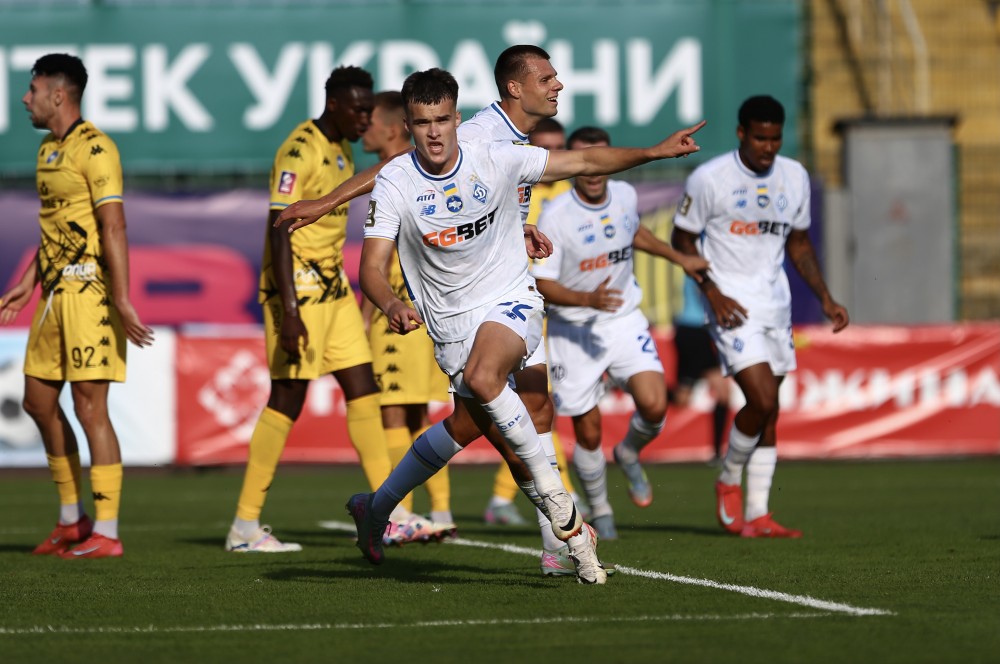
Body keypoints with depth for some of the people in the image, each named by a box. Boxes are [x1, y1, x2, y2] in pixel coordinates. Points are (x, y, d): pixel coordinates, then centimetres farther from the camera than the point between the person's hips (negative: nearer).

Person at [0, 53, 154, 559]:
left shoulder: (94, 149, -13)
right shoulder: (49, 150, 16)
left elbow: (113, 227, -19)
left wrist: (123, 300, -24)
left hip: (90, 292, -10)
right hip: (56, 291, 10)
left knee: (89, 406, -9)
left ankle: (105, 534, -4)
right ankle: (72, 520, 24)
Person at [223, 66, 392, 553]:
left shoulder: (342, 150, 13)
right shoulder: (300, 152, -16)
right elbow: (279, 229, -21)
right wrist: (289, 310, -27)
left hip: (332, 286, 9)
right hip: (297, 288, -9)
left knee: (362, 389, 6)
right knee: (288, 399, -7)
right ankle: (244, 526, -1)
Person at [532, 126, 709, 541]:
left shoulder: (625, 195, -2)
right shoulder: (555, 218, -19)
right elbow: (542, 284, -18)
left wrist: (678, 258, 25)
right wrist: (589, 298, -33)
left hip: (624, 320, 4)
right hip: (573, 331, -4)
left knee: (654, 405, -16)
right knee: (588, 431, 0)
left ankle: (629, 454, 19)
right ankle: (599, 511, 26)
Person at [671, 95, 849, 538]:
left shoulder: (794, 177, 6)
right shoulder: (709, 179, -10)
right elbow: (682, 239, -2)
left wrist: (825, 298, 7)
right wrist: (712, 293, -14)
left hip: (774, 300, 6)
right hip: (731, 303, -6)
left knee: (768, 413, 6)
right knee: (762, 401, -17)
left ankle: (756, 516, 11)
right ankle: (729, 480, 8)